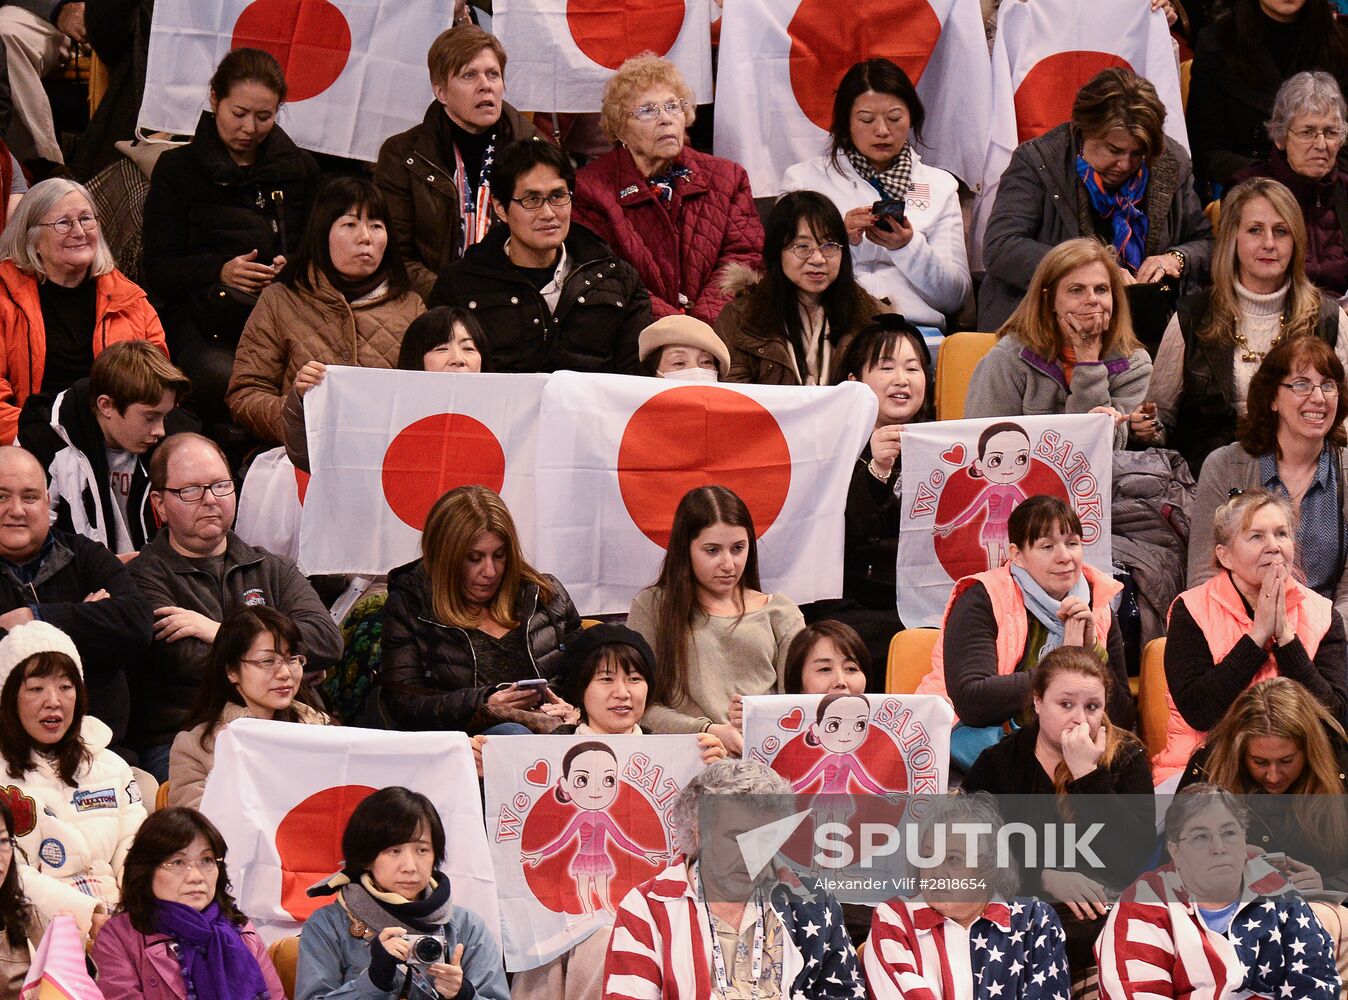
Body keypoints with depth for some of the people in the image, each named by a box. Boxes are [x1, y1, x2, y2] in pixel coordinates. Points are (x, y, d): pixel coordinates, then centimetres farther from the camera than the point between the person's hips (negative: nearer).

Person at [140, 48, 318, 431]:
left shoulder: (300, 167, 22)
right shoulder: (178, 168, 13)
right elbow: (159, 272, 6)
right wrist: (219, 271, -14)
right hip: (203, 316, -2)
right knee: (222, 378, -40)